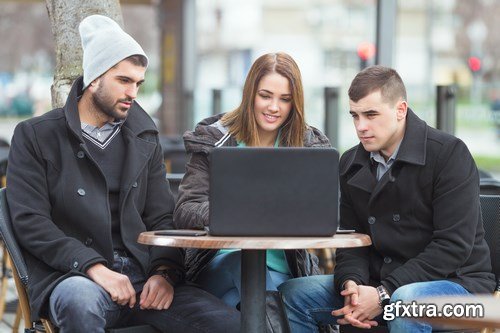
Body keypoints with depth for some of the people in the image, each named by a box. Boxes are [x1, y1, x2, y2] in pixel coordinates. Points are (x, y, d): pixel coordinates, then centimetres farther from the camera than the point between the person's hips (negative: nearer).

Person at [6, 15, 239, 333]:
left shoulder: (144, 140, 19)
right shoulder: (35, 136, 5)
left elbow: (162, 219, 15)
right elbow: (31, 222, -5)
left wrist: (165, 272, -7)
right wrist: (95, 268, -18)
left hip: (143, 276, 4)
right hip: (72, 277, -4)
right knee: (81, 300, -41)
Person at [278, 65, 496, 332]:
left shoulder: (449, 153, -11)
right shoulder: (351, 164, 8)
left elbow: (454, 245, -17)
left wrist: (384, 293, -22)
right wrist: (352, 283, -14)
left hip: (453, 280, -6)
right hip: (378, 283, 6)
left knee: (406, 299, -39)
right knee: (292, 293, -10)